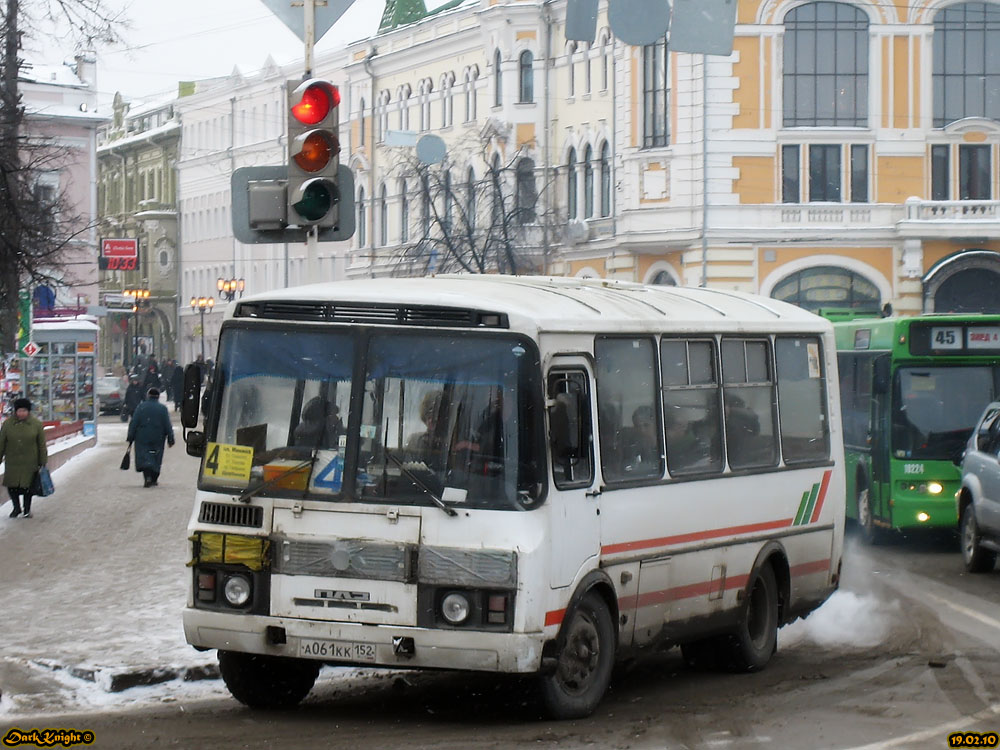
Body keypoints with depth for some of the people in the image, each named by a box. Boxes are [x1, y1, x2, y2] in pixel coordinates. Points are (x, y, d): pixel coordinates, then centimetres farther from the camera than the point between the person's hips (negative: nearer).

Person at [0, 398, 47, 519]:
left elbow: (42, 445, 1)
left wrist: (43, 462, 0)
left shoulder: (36, 424, -3)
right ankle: (17, 508, 25)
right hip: (12, 462, 1)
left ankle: (27, 509, 23)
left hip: (29, 462, -1)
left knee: (27, 486, 5)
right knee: (12, 486, 2)